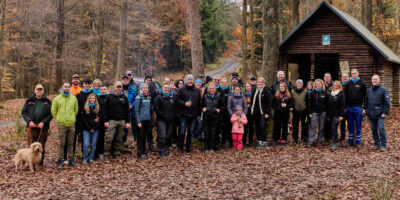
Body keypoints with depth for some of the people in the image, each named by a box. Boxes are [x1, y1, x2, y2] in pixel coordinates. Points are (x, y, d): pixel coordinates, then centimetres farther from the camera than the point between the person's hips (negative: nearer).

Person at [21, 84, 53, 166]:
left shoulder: (47, 101, 4)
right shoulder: (29, 100, 5)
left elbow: (51, 114, 0)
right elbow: (24, 112, 6)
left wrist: (43, 122, -12)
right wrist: (29, 121, -10)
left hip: (43, 127, 0)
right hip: (32, 126, 0)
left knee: (42, 146, 6)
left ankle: (40, 162, 16)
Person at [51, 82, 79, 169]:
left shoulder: (74, 98, 7)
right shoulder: (57, 99, 1)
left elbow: (76, 110, 16)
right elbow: (53, 111, 7)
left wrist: (72, 118, 11)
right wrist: (58, 119, 5)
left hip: (71, 124, 2)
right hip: (61, 125, -2)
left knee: (70, 143, 9)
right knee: (61, 143, 0)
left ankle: (71, 160, 17)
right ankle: (60, 161, 6)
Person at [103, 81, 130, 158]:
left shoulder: (124, 98, 10)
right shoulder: (109, 97, 3)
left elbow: (127, 111, 11)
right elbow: (105, 109, 0)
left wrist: (127, 122, 3)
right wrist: (106, 121, -8)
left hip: (121, 121, 3)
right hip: (112, 120, -3)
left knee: (119, 139, 6)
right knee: (109, 138, -8)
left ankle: (116, 153, 15)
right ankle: (106, 154, -2)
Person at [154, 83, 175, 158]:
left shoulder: (172, 97, 12)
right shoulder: (159, 97, -2)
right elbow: (156, 108, -9)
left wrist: (173, 115, 6)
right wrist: (162, 115, -11)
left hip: (170, 120, 5)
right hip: (161, 120, -5)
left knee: (168, 136, 9)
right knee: (162, 136, -11)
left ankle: (165, 148, 24)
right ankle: (162, 151, -5)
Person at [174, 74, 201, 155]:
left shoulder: (197, 91, 9)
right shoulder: (181, 90, -2)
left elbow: (199, 103, 13)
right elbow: (176, 99, -4)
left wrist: (198, 114, 12)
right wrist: (184, 103, -17)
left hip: (193, 115, 3)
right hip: (183, 114, -3)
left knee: (190, 132, 10)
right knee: (182, 132, -2)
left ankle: (188, 147, 21)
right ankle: (180, 148, 7)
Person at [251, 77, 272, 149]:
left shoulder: (266, 91, -6)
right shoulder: (255, 91, 11)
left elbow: (269, 102, -9)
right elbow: (252, 101, 17)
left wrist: (267, 113, -13)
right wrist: (252, 110, 9)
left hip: (263, 112, -5)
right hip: (256, 112, 5)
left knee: (262, 126, -12)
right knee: (257, 127, 8)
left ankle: (264, 142, -4)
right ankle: (259, 141, 16)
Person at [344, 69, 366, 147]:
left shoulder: (362, 83, 2)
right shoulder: (348, 84, 9)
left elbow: (365, 96, 2)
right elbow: (345, 95, 10)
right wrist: (345, 107, 3)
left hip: (358, 107, -3)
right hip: (349, 107, 3)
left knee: (358, 126, 1)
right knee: (350, 126, 8)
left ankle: (358, 142, 8)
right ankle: (351, 141, 16)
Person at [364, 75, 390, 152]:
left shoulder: (383, 90, -4)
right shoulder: (369, 90, 12)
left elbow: (387, 102, -6)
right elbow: (366, 101, 21)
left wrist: (385, 112, -11)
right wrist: (366, 110, 13)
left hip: (380, 114, -5)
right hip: (371, 114, 5)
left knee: (381, 129, -10)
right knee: (374, 130, 9)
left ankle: (383, 145, -4)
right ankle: (376, 144, 18)